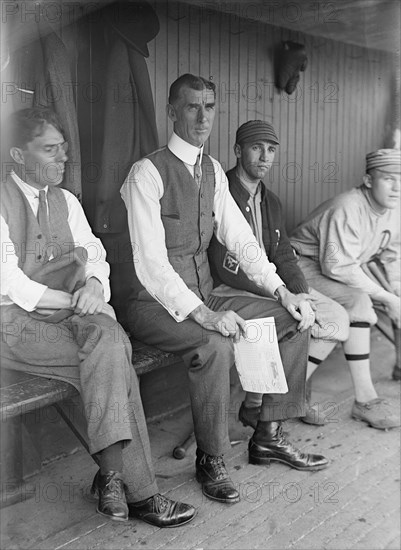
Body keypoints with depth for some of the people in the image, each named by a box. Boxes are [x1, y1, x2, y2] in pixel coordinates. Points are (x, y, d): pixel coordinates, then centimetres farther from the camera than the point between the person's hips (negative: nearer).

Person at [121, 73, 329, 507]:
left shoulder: (212, 171, 8)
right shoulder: (147, 173, -14)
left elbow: (239, 237, 7)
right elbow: (150, 261, -22)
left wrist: (281, 290, -5)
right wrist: (201, 313, -33)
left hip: (203, 298, 8)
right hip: (155, 304, -7)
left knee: (297, 318, -1)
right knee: (215, 344, -35)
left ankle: (268, 437, 9)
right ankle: (210, 460, -10)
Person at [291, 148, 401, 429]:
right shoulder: (347, 211, -29)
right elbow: (338, 267, -32)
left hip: (351, 267, 9)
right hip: (309, 264, -9)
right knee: (359, 302, -33)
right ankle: (365, 400, -28)